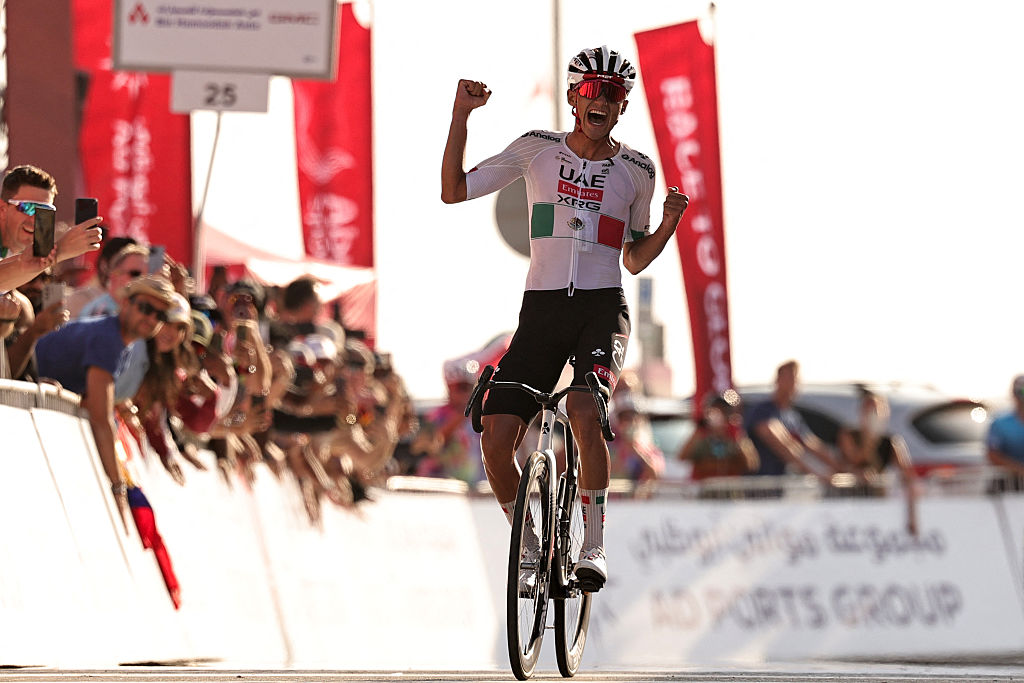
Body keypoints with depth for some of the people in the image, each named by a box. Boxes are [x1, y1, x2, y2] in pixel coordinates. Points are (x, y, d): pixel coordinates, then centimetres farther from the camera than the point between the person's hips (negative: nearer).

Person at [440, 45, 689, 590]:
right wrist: (461, 113, -2)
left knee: (583, 408, -32)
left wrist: (670, 223, -4)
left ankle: (594, 545, -22)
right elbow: (453, 191, 7)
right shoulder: (537, 149, 6)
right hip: (542, 306, 2)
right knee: (496, 439, -12)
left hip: (603, 306, -1)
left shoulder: (636, 170, 7)